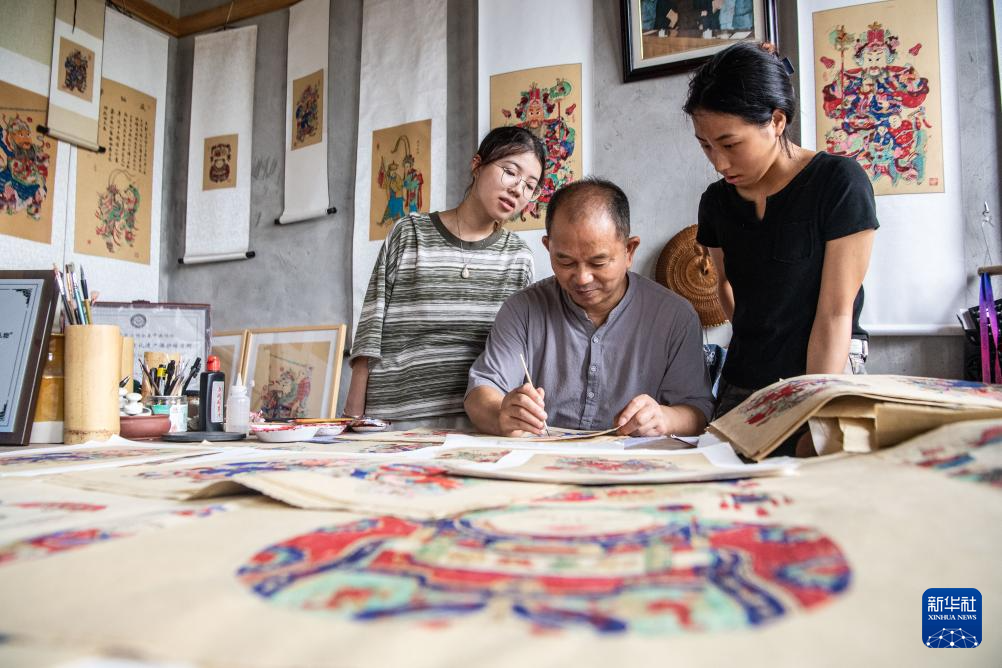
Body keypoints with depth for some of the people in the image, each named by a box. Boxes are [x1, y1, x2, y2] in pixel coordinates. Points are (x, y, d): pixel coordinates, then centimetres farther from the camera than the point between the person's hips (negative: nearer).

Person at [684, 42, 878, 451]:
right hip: (741, 387, 5)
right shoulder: (717, 201, 6)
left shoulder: (838, 183, -9)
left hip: (827, 376, -4)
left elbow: (835, 314, -13)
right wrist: (753, 340, 7)